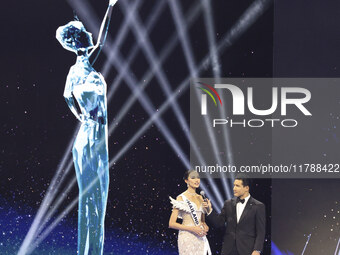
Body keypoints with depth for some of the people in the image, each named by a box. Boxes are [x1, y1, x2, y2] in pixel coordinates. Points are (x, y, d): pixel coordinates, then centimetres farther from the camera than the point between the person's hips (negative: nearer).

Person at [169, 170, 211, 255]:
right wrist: (192, 229, -15)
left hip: (200, 238, 6)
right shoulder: (181, 198, -5)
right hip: (187, 237, -5)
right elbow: (171, 224, -9)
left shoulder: (200, 198, 13)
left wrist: (205, 227, 1)